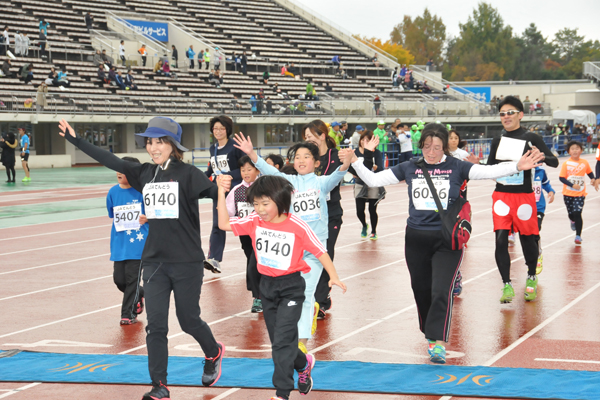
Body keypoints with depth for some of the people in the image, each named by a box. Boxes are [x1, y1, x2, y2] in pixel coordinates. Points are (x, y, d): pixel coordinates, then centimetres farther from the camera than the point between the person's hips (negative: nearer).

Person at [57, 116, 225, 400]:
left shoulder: (187, 173, -8)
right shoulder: (144, 174, 6)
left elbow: (213, 191, -22)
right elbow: (110, 161, 10)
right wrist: (75, 140, 13)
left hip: (186, 262, -4)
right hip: (154, 261, 4)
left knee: (188, 320, 9)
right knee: (155, 325, -2)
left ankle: (214, 353, 39)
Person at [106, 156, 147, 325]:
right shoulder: (113, 192, 4)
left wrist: (147, 218, -17)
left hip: (137, 242, -4)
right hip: (119, 243, 4)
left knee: (132, 278, -2)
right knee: (119, 279, 5)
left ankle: (129, 313, 10)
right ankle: (139, 294, 34)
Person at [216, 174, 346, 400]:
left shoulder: (297, 226, -17)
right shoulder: (254, 222, -4)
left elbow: (319, 250, -11)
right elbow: (224, 224, -8)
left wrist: (333, 276, -18)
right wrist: (221, 193, -15)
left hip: (291, 286, -6)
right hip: (267, 285, 6)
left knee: (283, 340, -12)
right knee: (278, 340, 16)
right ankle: (303, 364, 45)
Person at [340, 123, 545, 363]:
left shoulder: (456, 168, -3)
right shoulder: (410, 168, 4)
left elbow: (488, 171, -15)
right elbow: (373, 180, 6)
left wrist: (518, 166, -30)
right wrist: (355, 161, -8)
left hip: (447, 239, -3)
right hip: (416, 238, 3)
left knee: (441, 291, -13)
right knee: (421, 290, 13)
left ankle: (439, 342, -10)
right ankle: (429, 334, 33)